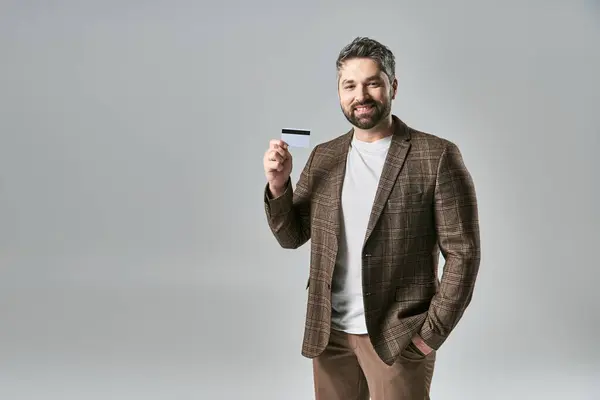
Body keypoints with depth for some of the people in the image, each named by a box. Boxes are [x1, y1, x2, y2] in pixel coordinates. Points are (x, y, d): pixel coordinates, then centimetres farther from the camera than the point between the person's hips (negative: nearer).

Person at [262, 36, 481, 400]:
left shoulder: (437, 156, -8)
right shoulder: (323, 157, 6)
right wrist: (278, 184, -8)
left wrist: (431, 332, -12)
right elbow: (292, 236, 9)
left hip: (397, 337, -4)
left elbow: (462, 252, -8)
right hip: (330, 333, 5)